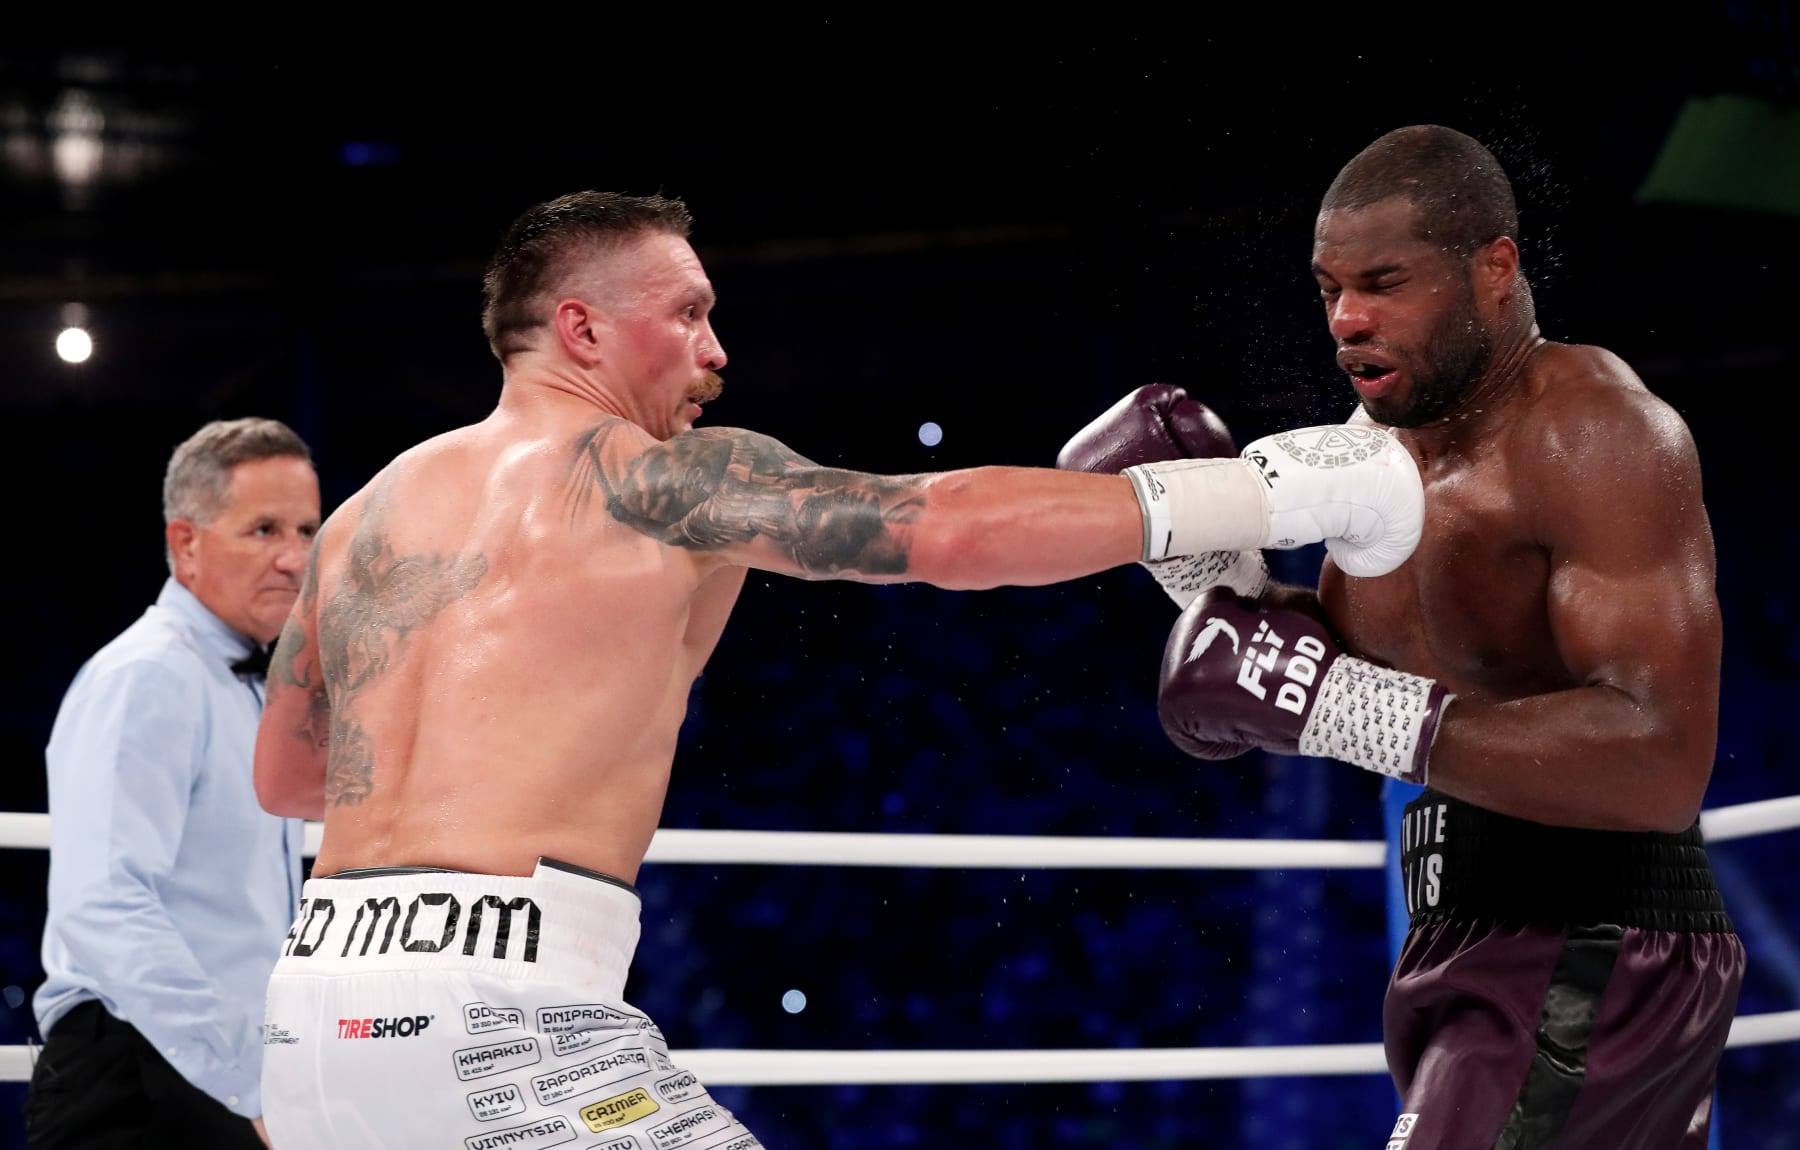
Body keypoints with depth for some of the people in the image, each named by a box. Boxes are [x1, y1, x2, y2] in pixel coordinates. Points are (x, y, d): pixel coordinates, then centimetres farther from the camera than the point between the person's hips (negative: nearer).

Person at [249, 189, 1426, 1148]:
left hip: (324, 995, 7)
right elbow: (955, 528, -6)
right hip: (500, 1004, -7)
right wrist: (1300, 498, -2)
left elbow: (282, 776, 30)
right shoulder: (652, 474, 1)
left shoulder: (365, 514, 19)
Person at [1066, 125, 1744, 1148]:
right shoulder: (1386, 432, 10)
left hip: (1592, 966, -10)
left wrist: (1326, 698, -32)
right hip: (1484, 949, 10)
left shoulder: (1595, 431, -18)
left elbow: (1661, 765, -30)